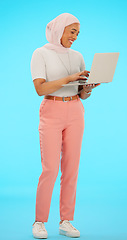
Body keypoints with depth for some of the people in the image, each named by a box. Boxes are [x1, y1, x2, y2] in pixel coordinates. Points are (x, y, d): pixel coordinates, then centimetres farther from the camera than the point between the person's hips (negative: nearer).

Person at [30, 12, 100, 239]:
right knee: (50, 169, -10)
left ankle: (66, 222, 9)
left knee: (71, 168, 2)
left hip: (75, 112, 5)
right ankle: (39, 221, 3)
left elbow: (83, 94, 12)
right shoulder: (40, 54, -3)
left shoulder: (77, 56, 11)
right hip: (51, 112, -4)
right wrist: (68, 78, -23)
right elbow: (40, 88, -14)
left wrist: (88, 89, -11)